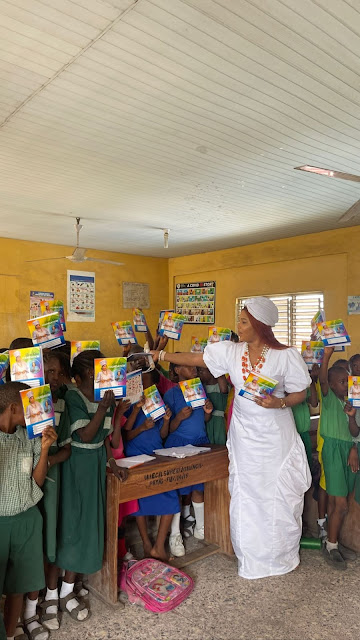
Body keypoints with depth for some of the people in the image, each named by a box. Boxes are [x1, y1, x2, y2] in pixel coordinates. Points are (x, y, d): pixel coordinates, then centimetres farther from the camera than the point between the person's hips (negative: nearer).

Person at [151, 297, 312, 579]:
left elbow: (300, 393, -6)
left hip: (276, 437, -3)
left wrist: (279, 402, -24)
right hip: (245, 437, 3)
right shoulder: (231, 351, -3)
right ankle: (252, 558, 32)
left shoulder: (286, 355, -12)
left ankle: (281, 556, 34)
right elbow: (195, 359, 1)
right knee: (246, 497, 12)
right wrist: (160, 355, 0)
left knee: (279, 496, 9)